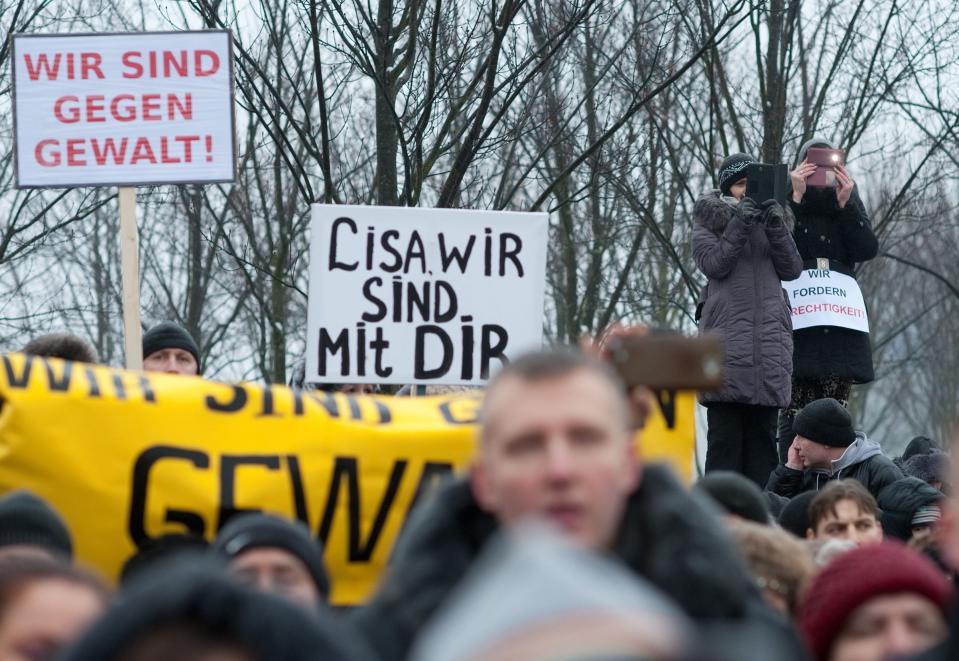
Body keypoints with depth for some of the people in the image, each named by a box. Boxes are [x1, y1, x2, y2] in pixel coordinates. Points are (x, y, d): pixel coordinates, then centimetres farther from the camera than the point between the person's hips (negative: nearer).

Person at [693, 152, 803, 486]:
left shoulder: (773, 217, 21)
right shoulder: (709, 218, 12)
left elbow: (792, 269, 9)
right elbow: (713, 264, -3)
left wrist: (776, 228, -5)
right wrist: (739, 224, -11)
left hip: (771, 332, 4)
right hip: (726, 332, -4)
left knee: (762, 432, 2)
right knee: (725, 431, -8)